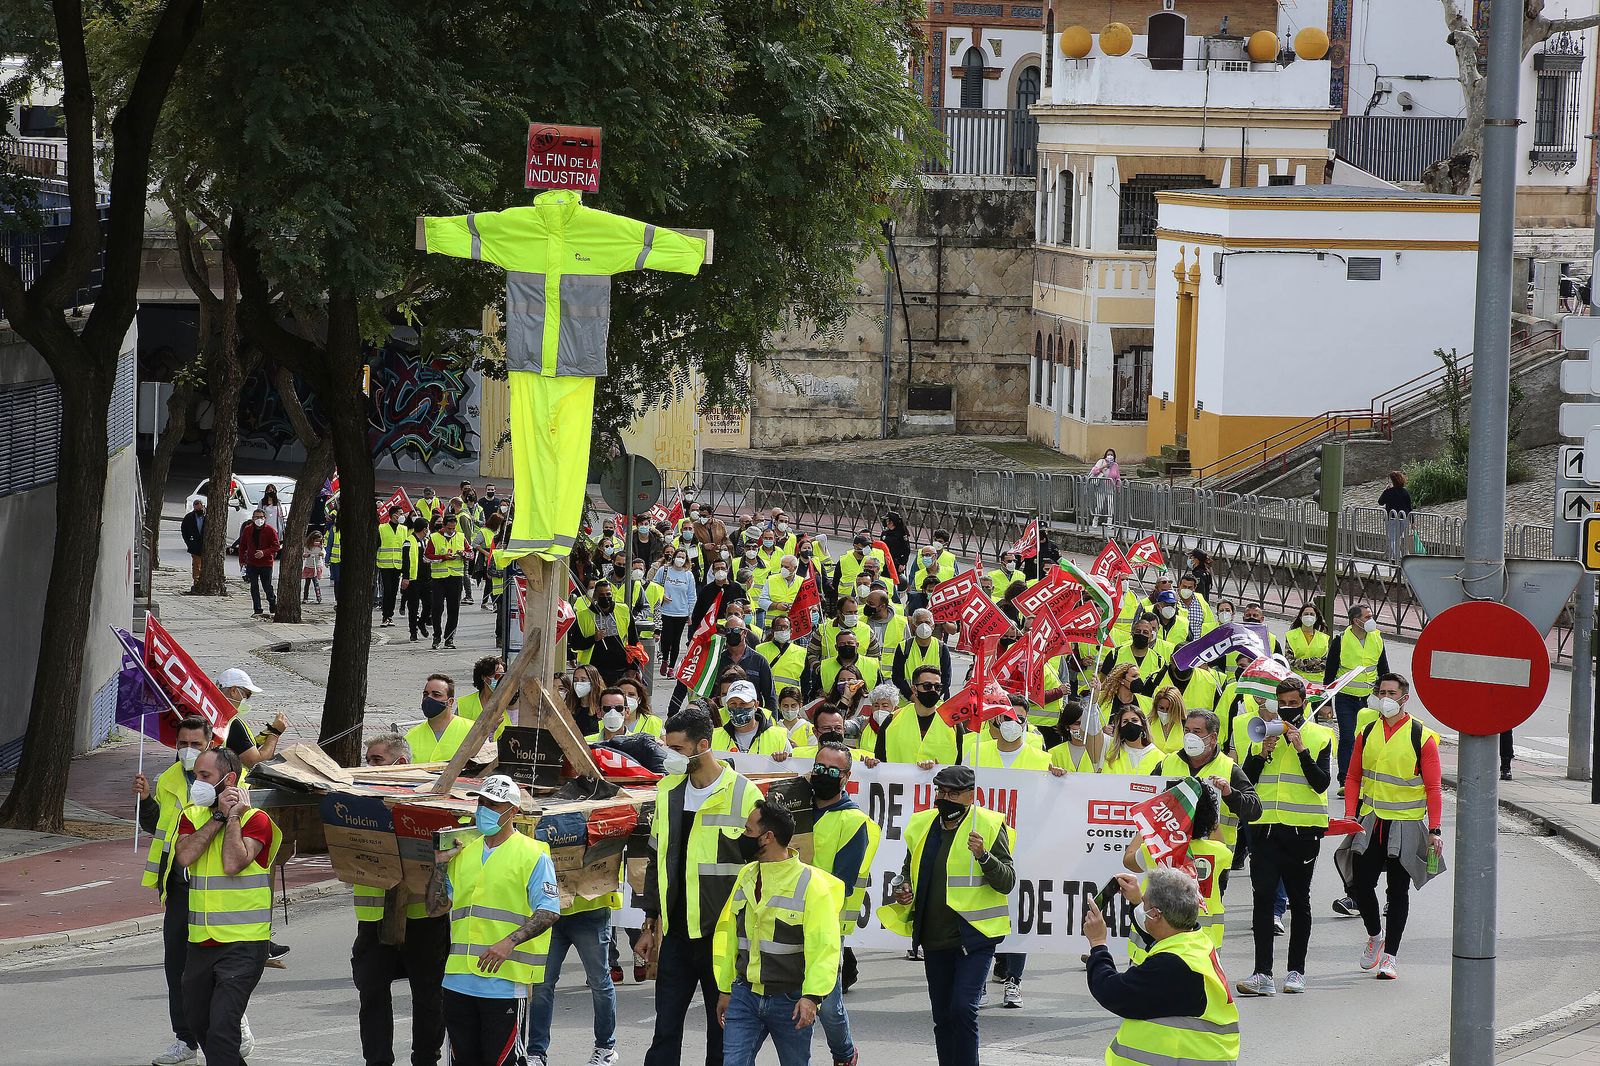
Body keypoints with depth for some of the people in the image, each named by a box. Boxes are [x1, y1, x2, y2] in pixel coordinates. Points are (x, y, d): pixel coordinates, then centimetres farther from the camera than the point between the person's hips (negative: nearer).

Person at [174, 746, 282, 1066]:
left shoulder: (255, 819, -6)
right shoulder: (192, 816, 11)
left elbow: (233, 864, -21)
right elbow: (184, 856, -9)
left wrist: (233, 816, -11)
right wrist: (219, 816, -9)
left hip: (242, 944, -7)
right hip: (200, 942, 7)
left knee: (222, 1026, -17)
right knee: (197, 1021, 16)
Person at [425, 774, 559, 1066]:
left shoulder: (532, 854, -2)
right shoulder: (464, 854, 18)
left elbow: (549, 911, -10)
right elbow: (435, 908, 18)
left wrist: (510, 942, -22)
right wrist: (440, 863, 7)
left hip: (505, 982, -6)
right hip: (459, 979, 6)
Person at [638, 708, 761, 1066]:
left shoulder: (743, 795, -8)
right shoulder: (668, 790, 9)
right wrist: (649, 925, 15)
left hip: (722, 933, -5)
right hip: (676, 933, 5)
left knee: (722, 1028, 5)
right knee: (665, 1028, 4)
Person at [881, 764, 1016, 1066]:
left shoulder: (989, 825, -7)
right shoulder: (923, 825, 10)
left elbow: (1007, 882, -10)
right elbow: (909, 869, 25)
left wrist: (983, 856, -27)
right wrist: (902, 888, 3)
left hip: (973, 936, -6)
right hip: (934, 938, 6)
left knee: (963, 1008, -18)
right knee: (942, 1016, 11)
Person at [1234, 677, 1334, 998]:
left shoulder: (1319, 737, 3)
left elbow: (1321, 783, -8)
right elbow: (1245, 781, 6)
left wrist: (1301, 749, -15)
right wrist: (1262, 754, -9)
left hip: (1302, 830, -1)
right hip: (1265, 827, 1)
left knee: (1299, 900, 7)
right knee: (1263, 898, -8)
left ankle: (1297, 971, 14)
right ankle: (1262, 974, -11)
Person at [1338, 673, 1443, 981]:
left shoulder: (1423, 738, -4)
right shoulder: (1367, 733, 7)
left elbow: (1432, 788, -4)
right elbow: (1353, 777, 12)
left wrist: (1435, 830, -10)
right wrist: (1350, 813, -2)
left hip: (1405, 826, -3)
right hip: (1370, 823, 3)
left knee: (1398, 891, 1)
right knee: (1360, 884, 0)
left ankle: (1389, 955, 6)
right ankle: (1375, 935, 26)